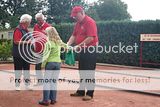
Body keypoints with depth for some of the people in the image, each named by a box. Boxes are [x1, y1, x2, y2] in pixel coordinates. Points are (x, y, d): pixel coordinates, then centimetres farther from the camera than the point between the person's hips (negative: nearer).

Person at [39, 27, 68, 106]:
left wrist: (43, 63, -7)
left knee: (47, 82, 1)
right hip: (58, 63, 5)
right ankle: (53, 99, 15)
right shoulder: (59, 42, 7)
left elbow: (46, 54, -15)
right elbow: (65, 46, 23)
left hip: (50, 63, -5)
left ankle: (46, 100, 2)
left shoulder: (48, 42, -9)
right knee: (54, 82, 12)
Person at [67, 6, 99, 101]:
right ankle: (81, 91, 25)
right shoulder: (78, 23, 11)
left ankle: (90, 94, 5)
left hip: (90, 50, -9)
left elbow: (90, 38, -24)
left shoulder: (90, 22, -16)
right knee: (82, 72, 15)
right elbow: (74, 35, 11)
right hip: (82, 50, 9)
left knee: (89, 72, -3)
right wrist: (68, 44, -6)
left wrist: (78, 46, -23)